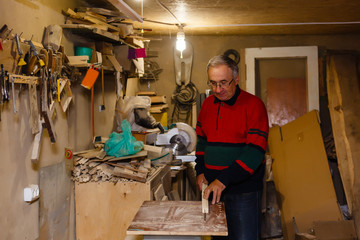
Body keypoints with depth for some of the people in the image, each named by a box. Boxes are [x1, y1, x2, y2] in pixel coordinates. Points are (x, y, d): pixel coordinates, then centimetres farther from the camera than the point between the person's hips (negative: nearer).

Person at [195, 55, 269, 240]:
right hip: (213, 187, 5)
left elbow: (255, 151, -18)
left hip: (243, 190, -5)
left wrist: (224, 180, -23)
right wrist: (200, 171, 8)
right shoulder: (208, 104, 9)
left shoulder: (253, 105, -11)